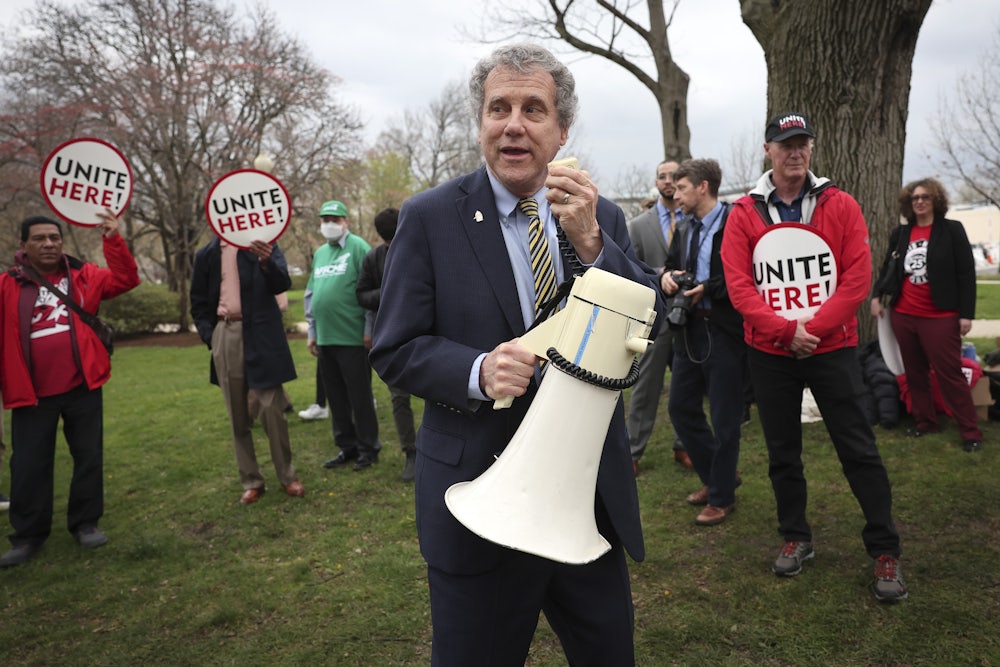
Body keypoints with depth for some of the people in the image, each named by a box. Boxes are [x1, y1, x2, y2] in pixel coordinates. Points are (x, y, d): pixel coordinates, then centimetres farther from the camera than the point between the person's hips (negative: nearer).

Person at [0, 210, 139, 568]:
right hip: (32, 393, 0)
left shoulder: (83, 276, 2)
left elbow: (125, 280, -8)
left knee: (89, 456, 9)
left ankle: (85, 522, 26)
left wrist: (113, 240, -18)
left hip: (82, 387, 1)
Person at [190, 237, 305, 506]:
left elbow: (282, 283, -12)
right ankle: (251, 481, 19)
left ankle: (287, 476, 13)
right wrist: (209, 336, 0)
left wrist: (266, 262, -32)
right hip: (225, 335, 3)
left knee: (273, 408, -3)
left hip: (259, 334, -3)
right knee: (237, 415, 8)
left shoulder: (262, 245, 2)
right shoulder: (206, 254, 9)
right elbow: (198, 302, 14)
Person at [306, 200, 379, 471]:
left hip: (352, 337, -7)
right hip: (325, 338, 7)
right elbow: (311, 294, 19)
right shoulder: (319, 253, 15)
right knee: (336, 397, 13)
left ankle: (368, 448, 14)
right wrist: (312, 331, 16)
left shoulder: (358, 247, -7)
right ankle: (347, 446, 25)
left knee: (359, 396, 2)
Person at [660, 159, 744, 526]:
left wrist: (707, 288, -19)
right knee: (681, 408, 15)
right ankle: (715, 477, 34)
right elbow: (671, 264, 26)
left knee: (724, 418, 4)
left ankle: (721, 496, 21)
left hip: (724, 333, -8)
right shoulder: (684, 231, 12)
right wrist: (667, 274, 4)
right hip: (689, 330, 8)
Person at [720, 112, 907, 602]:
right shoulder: (744, 213, -1)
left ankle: (885, 550, 17)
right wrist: (786, 330, -16)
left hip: (832, 346, -1)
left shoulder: (840, 206, -1)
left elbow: (857, 278, -6)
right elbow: (738, 286, -8)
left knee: (858, 450, 3)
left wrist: (812, 328, -14)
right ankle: (796, 538, 29)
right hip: (769, 353, 1)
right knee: (782, 453, 12)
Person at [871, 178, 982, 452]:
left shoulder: (952, 230, -4)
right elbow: (887, 267, 17)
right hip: (903, 315, 5)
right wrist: (877, 296, 4)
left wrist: (966, 313, -10)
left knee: (949, 373, -4)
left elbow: (967, 273, -5)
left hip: (940, 317, -5)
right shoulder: (900, 233, 8)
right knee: (915, 373, 11)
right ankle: (925, 422, 24)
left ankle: (970, 431, 6)